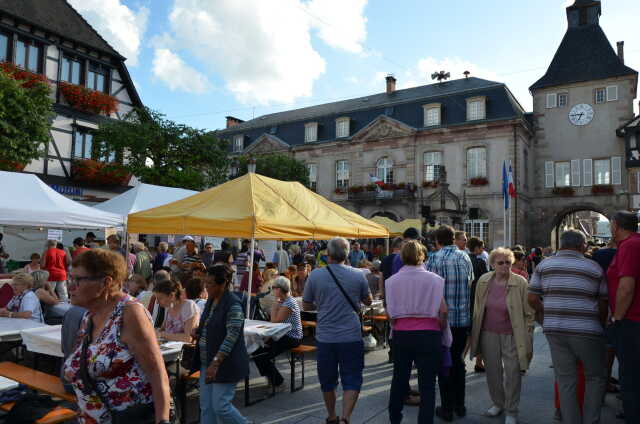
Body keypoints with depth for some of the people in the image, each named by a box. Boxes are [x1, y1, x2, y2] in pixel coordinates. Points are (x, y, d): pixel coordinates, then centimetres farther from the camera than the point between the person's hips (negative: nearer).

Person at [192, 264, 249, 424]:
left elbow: (231, 337, -22)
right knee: (206, 406, 11)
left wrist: (216, 362, -26)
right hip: (207, 361, 8)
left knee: (220, 406, -3)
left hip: (225, 364, -8)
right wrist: (198, 331, 2)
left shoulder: (233, 305, -18)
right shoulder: (211, 300, 8)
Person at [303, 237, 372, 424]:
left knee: (327, 382, 17)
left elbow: (306, 306, 4)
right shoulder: (358, 275, -6)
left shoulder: (315, 275, -6)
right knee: (352, 382, 8)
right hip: (351, 337, -1)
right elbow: (368, 301, 10)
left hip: (325, 338, 1)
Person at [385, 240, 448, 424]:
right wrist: (441, 328, 10)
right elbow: (443, 310, -7)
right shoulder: (433, 279, -7)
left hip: (401, 334, 3)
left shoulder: (392, 281, -3)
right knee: (427, 384, 6)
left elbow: (389, 312, -2)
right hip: (428, 334, -2)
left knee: (399, 379, 19)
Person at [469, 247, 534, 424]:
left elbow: (529, 314, -6)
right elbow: (477, 309, 8)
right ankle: (498, 403, 37)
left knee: (512, 373, 3)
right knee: (492, 372, 14)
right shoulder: (483, 281, -1)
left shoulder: (520, 283, -10)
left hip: (512, 336, -3)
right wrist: (474, 334, 8)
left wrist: (527, 340, -7)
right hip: (489, 334, 3)